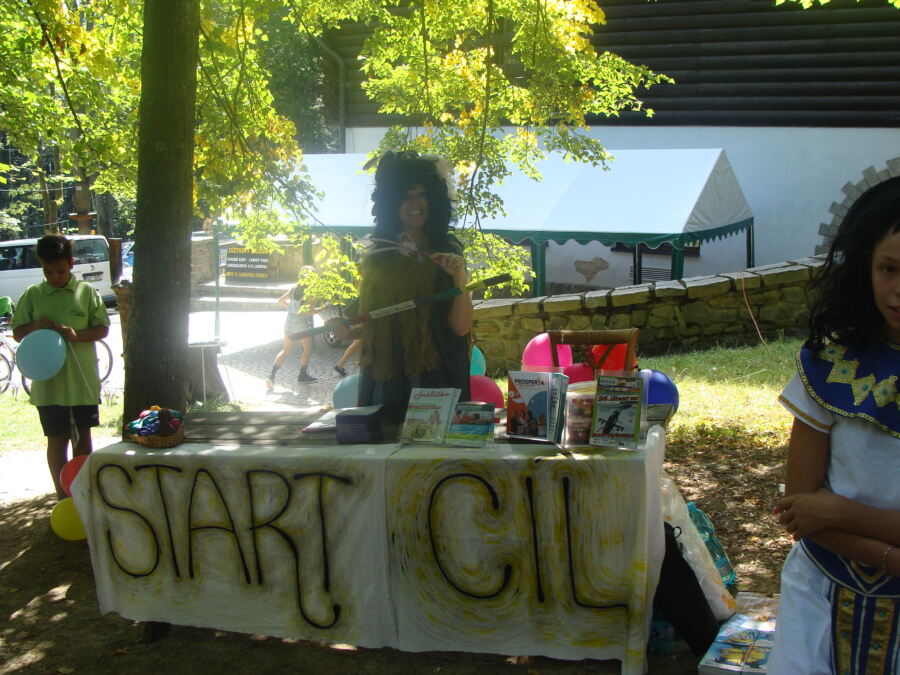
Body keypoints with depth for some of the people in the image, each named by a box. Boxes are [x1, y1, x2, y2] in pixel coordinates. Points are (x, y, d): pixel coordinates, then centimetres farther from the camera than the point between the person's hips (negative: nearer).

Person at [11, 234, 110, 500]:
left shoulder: (86, 292, -1)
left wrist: (76, 335, -18)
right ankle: (64, 499, 14)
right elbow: (17, 333, 5)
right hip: (48, 381, 0)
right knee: (57, 439, 6)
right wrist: (35, 327, -16)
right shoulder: (32, 295, 1)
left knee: (83, 438, 11)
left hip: (83, 380, 0)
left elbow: (102, 328, 0)